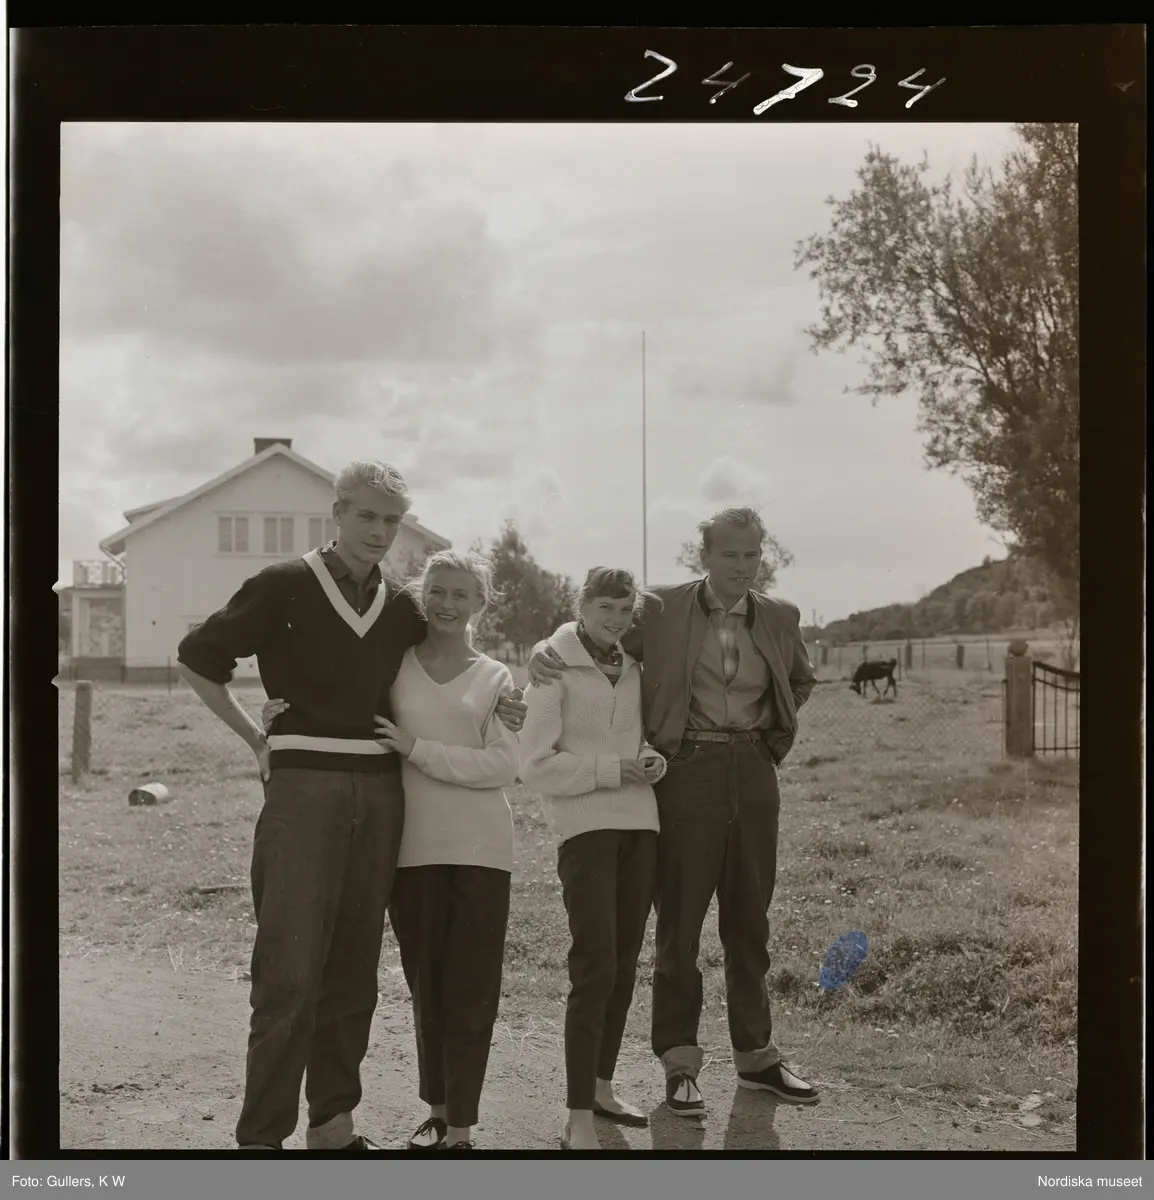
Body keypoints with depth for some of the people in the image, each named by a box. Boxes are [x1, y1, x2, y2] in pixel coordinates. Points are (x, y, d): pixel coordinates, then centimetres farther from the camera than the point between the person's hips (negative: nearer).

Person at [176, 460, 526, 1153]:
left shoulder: (400, 608, 14)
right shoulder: (286, 586, -1)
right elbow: (198, 658, 3)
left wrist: (493, 708, 7)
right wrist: (258, 740, 0)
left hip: (379, 790, 5)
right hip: (304, 782, -5)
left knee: (354, 966, 9)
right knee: (291, 967, -9)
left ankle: (332, 1121, 19)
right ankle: (262, 1134, -5)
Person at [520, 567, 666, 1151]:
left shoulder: (632, 669, 12)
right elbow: (536, 765, -11)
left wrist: (652, 760, 0)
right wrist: (614, 769, -16)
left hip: (639, 824, 7)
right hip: (586, 826, -6)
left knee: (623, 965, 11)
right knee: (594, 967, -13)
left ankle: (601, 1086, 25)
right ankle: (579, 1120, -11)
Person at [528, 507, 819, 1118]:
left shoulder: (779, 617, 7)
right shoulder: (661, 609, -4)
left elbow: (800, 679, 26)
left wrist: (774, 736, 13)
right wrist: (544, 653, -23)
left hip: (753, 773, 4)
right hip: (687, 771, -4)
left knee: (750, 920, 12)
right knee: (679, 921, 2)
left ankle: (755, 1055, 23)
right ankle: (679, 1061, 11)